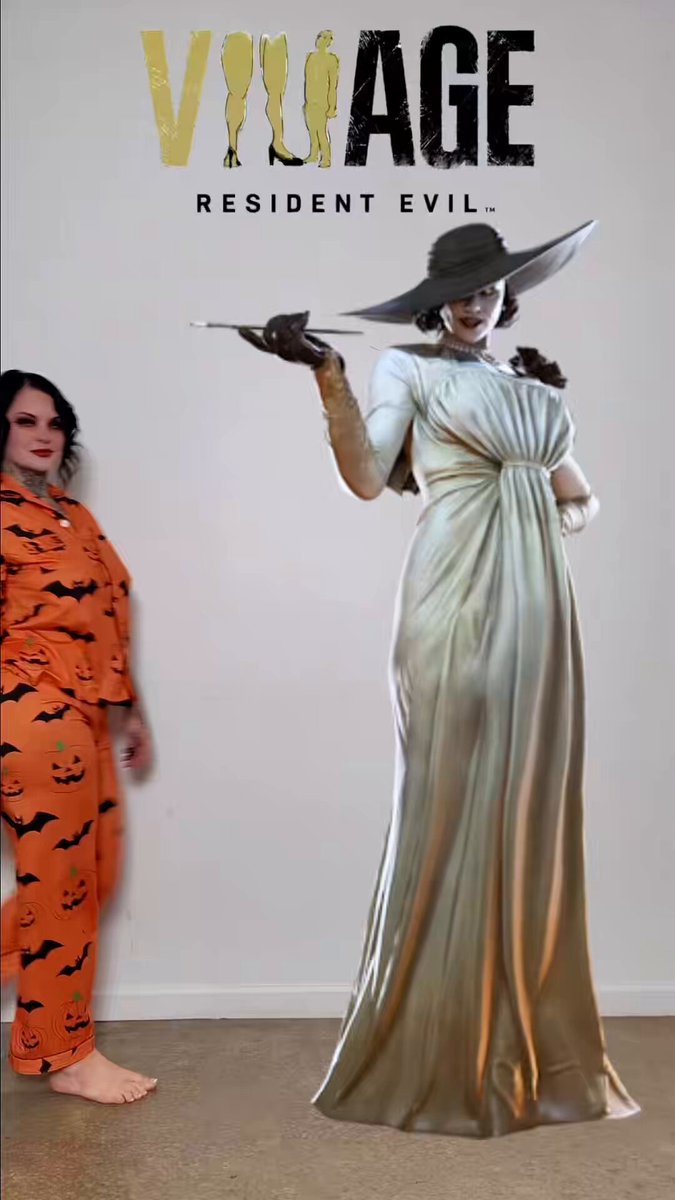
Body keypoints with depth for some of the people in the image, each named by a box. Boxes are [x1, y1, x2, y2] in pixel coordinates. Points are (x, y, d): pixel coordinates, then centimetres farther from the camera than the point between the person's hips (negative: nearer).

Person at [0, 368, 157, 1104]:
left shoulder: (73, 514, 17)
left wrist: (129, 709, 18)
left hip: (82, 716, 9)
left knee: (92, 877, 14)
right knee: (61, 884, 2)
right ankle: (63, 1055, 19)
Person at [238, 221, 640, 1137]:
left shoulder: (532, 388, 23)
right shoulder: (405, 369, 7)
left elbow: (580, 499, 25)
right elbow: (367, 475, -10)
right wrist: (327, 373, -21)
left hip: (536, 610, 6)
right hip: (457, 605, -5)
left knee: (529, 815, 7)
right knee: (451, 812, -5)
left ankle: (531, 1048, 20)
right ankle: (438, 1056, 7)